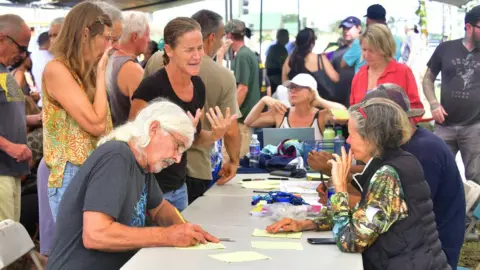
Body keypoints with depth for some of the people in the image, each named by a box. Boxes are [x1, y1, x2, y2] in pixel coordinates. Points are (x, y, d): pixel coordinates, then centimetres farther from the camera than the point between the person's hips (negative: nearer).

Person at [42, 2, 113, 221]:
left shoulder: (85, 72, 14)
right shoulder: (56, 70, -13)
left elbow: (103, 128, 9)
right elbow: (96, 125, -18)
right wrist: (101, 72, -11)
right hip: (72, 178, -8)